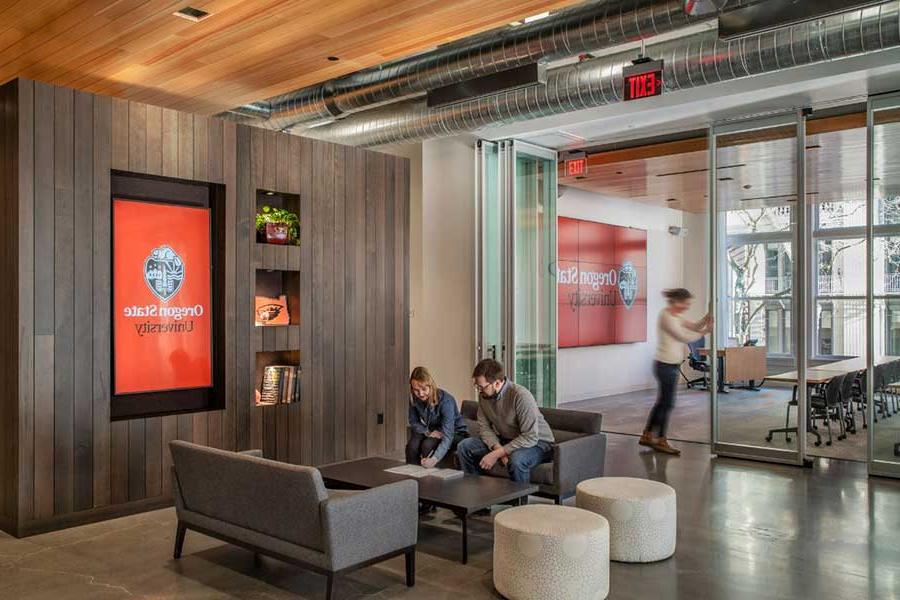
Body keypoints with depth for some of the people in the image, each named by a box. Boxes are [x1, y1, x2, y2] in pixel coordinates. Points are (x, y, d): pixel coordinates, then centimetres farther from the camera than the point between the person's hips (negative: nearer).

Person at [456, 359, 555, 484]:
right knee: (464, 447, -7)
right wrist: (498, 448, -23)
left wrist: (496, 454, -30)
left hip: (536, 442, -6)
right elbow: (484, 427, -3)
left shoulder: (521, 396, -29)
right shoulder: (483, 395, -8)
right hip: (504, 440, 7)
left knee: (516, 459, -39)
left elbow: (530, 437, -29)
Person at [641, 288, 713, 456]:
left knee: (662, 401, 15)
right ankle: (661, 441, 12)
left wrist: (705, 319, -7)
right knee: (667, 403, 0)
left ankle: (647, 435, 24)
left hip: (670, 365, 10)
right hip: (666, 365, -10)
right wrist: (704, 332, -10)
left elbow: (694, 327, 10)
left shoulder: (675, 316, 12)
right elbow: (684, 337, -17)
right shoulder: (666, 316, -17)